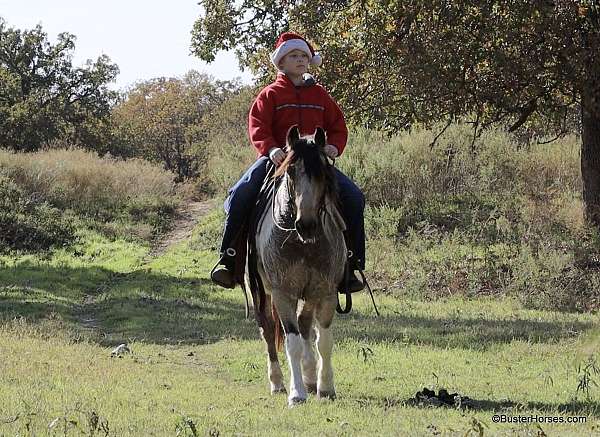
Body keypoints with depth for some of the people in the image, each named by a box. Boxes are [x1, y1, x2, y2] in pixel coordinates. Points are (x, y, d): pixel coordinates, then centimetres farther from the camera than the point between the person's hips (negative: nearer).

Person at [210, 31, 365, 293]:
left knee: (353, 197, -16)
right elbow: (257, 128, -3)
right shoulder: (270, 94, 8)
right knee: (241, 194, -28)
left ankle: (351, 263, -6)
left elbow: (338, 126, 17)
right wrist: (270, 148, -23)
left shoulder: (319, 95, 17)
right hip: (277, 158, -2)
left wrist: (334, 146, -5)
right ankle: (228, 258, -17)